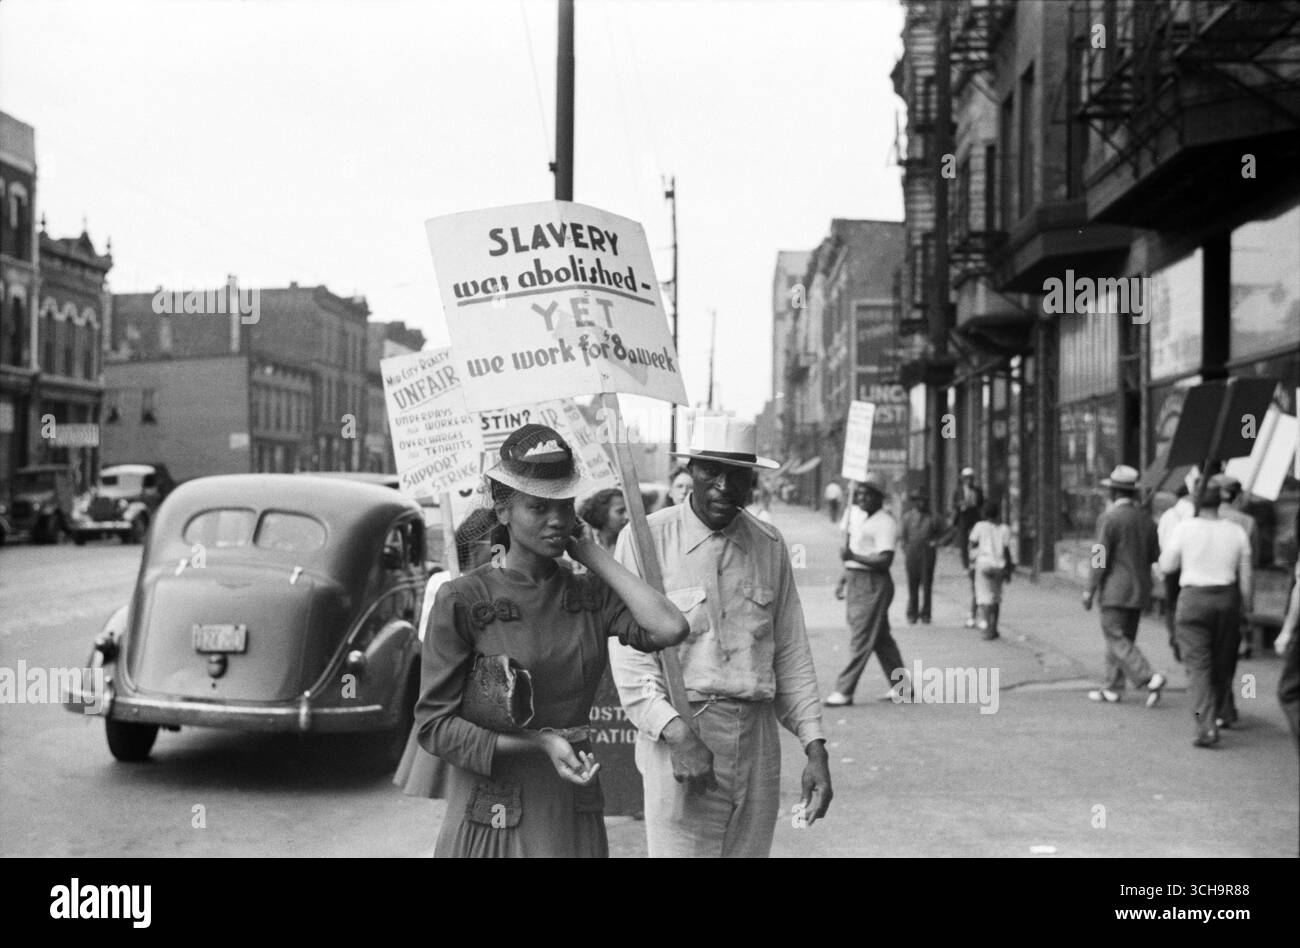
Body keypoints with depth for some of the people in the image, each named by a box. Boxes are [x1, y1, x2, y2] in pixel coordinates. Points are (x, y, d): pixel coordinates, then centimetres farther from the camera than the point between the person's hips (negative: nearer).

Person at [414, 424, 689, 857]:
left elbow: (671, 628, -15)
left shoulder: (591, 594, 4)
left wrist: (594, 556, -5)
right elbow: (434, 724, -7)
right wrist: (538, 743, -17)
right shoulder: (461, 599, -6)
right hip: (492, 817, -3)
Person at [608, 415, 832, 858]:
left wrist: (814, 746, 4)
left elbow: (792, 654, 12)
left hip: (756, 738, 4)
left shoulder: (769, 546, 11)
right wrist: (677, 732, -19)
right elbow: (629, 652, -7)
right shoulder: (645, 538, -3)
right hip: (676, 733, -4)